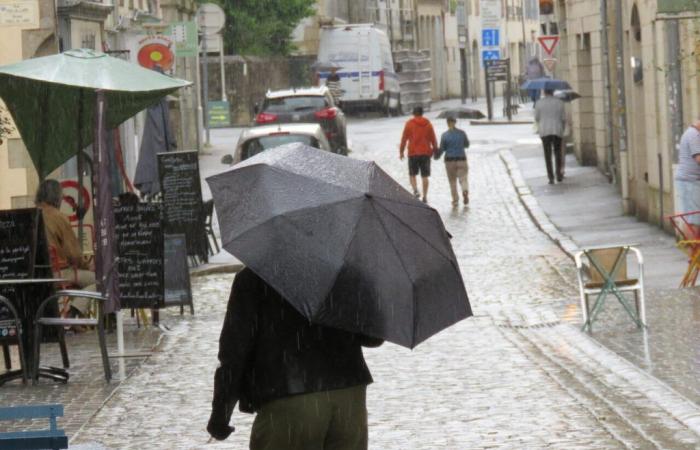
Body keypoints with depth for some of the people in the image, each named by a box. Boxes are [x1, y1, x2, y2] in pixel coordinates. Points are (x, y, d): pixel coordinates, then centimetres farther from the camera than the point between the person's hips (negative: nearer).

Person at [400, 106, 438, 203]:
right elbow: (433, 139, 7)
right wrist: (435, 150, 17)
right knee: (425, 176, 5)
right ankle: (425, 197, 3)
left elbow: (404, 139, -1)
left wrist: (401, 151, 6)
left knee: (412, 174, 10)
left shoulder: (409, 124, -1)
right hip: (425, 153, 1)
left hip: (413, 153, -1)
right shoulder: (428, 124, 5)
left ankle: (415, 190, -14)